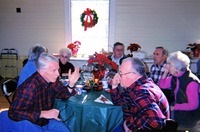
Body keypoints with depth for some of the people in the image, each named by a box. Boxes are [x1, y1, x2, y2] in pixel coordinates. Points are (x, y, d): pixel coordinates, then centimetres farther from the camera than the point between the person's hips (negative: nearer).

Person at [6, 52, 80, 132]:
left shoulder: (52, 80, -10)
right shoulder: (30, 86, -31)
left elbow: (63, 95, 4)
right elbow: (13, 113, -32)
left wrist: (71, 83, -15)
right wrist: (43, 113, -34)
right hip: (28, 122, -5)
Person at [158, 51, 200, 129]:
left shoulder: (191, 82, -25)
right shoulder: (175, 77, -3)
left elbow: (193, 105, -23)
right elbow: (162, 85, 8)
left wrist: (174, 107, -17)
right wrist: (165, 72, -6)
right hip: (178, 111, 7)